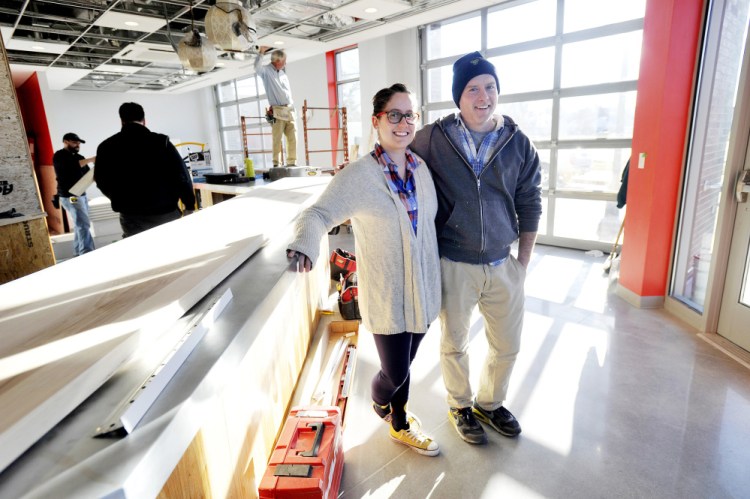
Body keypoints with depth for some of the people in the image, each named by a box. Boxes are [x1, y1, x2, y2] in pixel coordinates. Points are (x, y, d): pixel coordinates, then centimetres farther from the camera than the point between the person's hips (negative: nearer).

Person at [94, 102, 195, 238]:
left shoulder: (106, 147, 1)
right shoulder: (161, 141, -7)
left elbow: (102, 182, 12)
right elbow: (182, 176, -7)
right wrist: (189, 205, 4)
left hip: (131, 217, 2)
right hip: (165, 213, -1)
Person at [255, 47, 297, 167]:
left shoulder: (283, 72, 20)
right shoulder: (266, 71, 1)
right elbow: (257, 67, -22)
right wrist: (261, 52, -25)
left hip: (290, 110, 6)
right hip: (277, 111, -6)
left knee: (292, 138, 0)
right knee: (277, 139, -7)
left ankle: (291, 162, 5)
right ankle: (276, 163, -4)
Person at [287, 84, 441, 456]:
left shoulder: (421, 167, 3)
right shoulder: (358, 175, -15)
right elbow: (318, 214, -22)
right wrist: (304, 247, -43)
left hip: (422, 289, 5)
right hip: (386, 294, -5)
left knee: (404, 365, 20)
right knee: (395, 372, 9)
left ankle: (401, 425, 48)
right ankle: (379, 403, 46)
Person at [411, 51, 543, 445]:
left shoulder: (518, 143, 0)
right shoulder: (431, 140, -7)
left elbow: (529, 203, 6)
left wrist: (524, 259, 5)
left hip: (504, 265, 3)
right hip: (454, 265, -2)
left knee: (507, 345, 15)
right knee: (455, 344, 14)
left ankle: (490, 403, 43)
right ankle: (460, 407, 40)